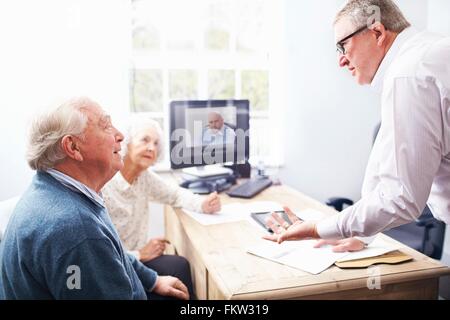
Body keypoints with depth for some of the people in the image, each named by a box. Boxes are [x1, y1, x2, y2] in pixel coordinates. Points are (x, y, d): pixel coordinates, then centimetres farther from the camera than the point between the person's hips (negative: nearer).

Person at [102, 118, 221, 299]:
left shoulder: (144, 177, -2)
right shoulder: (102, 186, -24)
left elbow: (175, 194, 11)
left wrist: (202, 204, -8)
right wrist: (139, 255, -20)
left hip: (137, 258, 7)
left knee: (180, 266, -15)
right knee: (178, 268, -19)